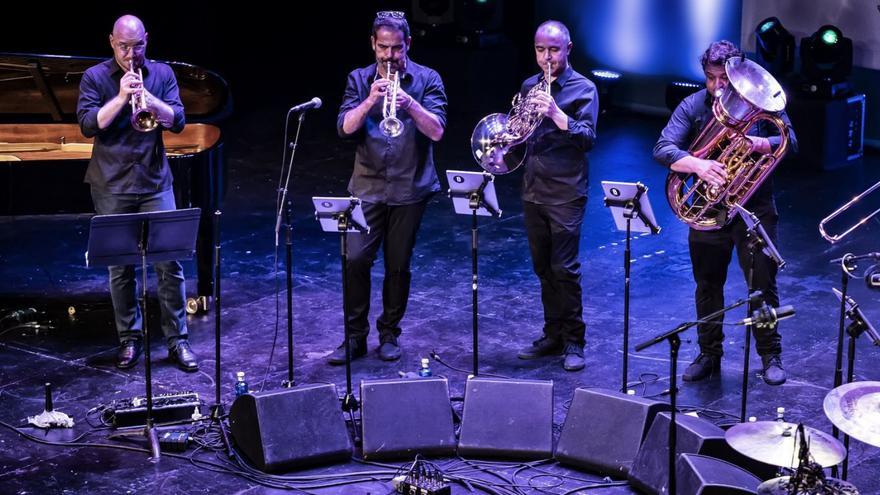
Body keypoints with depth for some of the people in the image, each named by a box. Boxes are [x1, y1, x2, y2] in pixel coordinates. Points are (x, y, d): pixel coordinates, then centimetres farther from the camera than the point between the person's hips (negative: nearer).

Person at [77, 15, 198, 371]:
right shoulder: (95, 77, 1)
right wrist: (121, 97, -19)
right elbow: (88, 125, -10)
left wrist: (147, 96, -19)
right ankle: (129, 339, 20)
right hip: (112, 186, 0)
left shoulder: (161, 74, 5)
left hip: (155, 182, 1)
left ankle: (177, 340, 6)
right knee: (120, 266, 7)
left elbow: (177, 121, -4)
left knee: (169, 263, -3)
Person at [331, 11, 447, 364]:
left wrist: (410, 103, -25)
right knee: (355, 259, -7)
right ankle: (354, 336, 5)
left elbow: (436, 131, -10)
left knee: (398, 265, 5)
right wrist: (371, 100, -21)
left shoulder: (427, 79, 1)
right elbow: (345, 128, -6)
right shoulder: (359, 80, 5)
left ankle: (389, 334, 20)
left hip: (409, 188, -1)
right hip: (367, 186, 1)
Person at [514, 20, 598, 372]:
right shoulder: (529, 86, 11)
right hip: (532, 189, 6)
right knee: (543, 268, 11)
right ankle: (553, 335, 21)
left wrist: (556, 114, -28)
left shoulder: (583, 89, -5)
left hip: (566, 191, -6)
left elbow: (588, 138, -16)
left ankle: (573, 342, 4)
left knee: (565, 268, -6)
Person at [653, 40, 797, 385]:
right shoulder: (692, 106, -6)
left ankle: (771, 356, 18)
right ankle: (709, 355, 25)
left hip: (755, 206, -1)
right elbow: (663, 149, -16)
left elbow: (790, 140, -6)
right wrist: (698, 165, -35)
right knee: (707, 285, 11)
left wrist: (763, 144, -28)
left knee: (763, 283, 3)